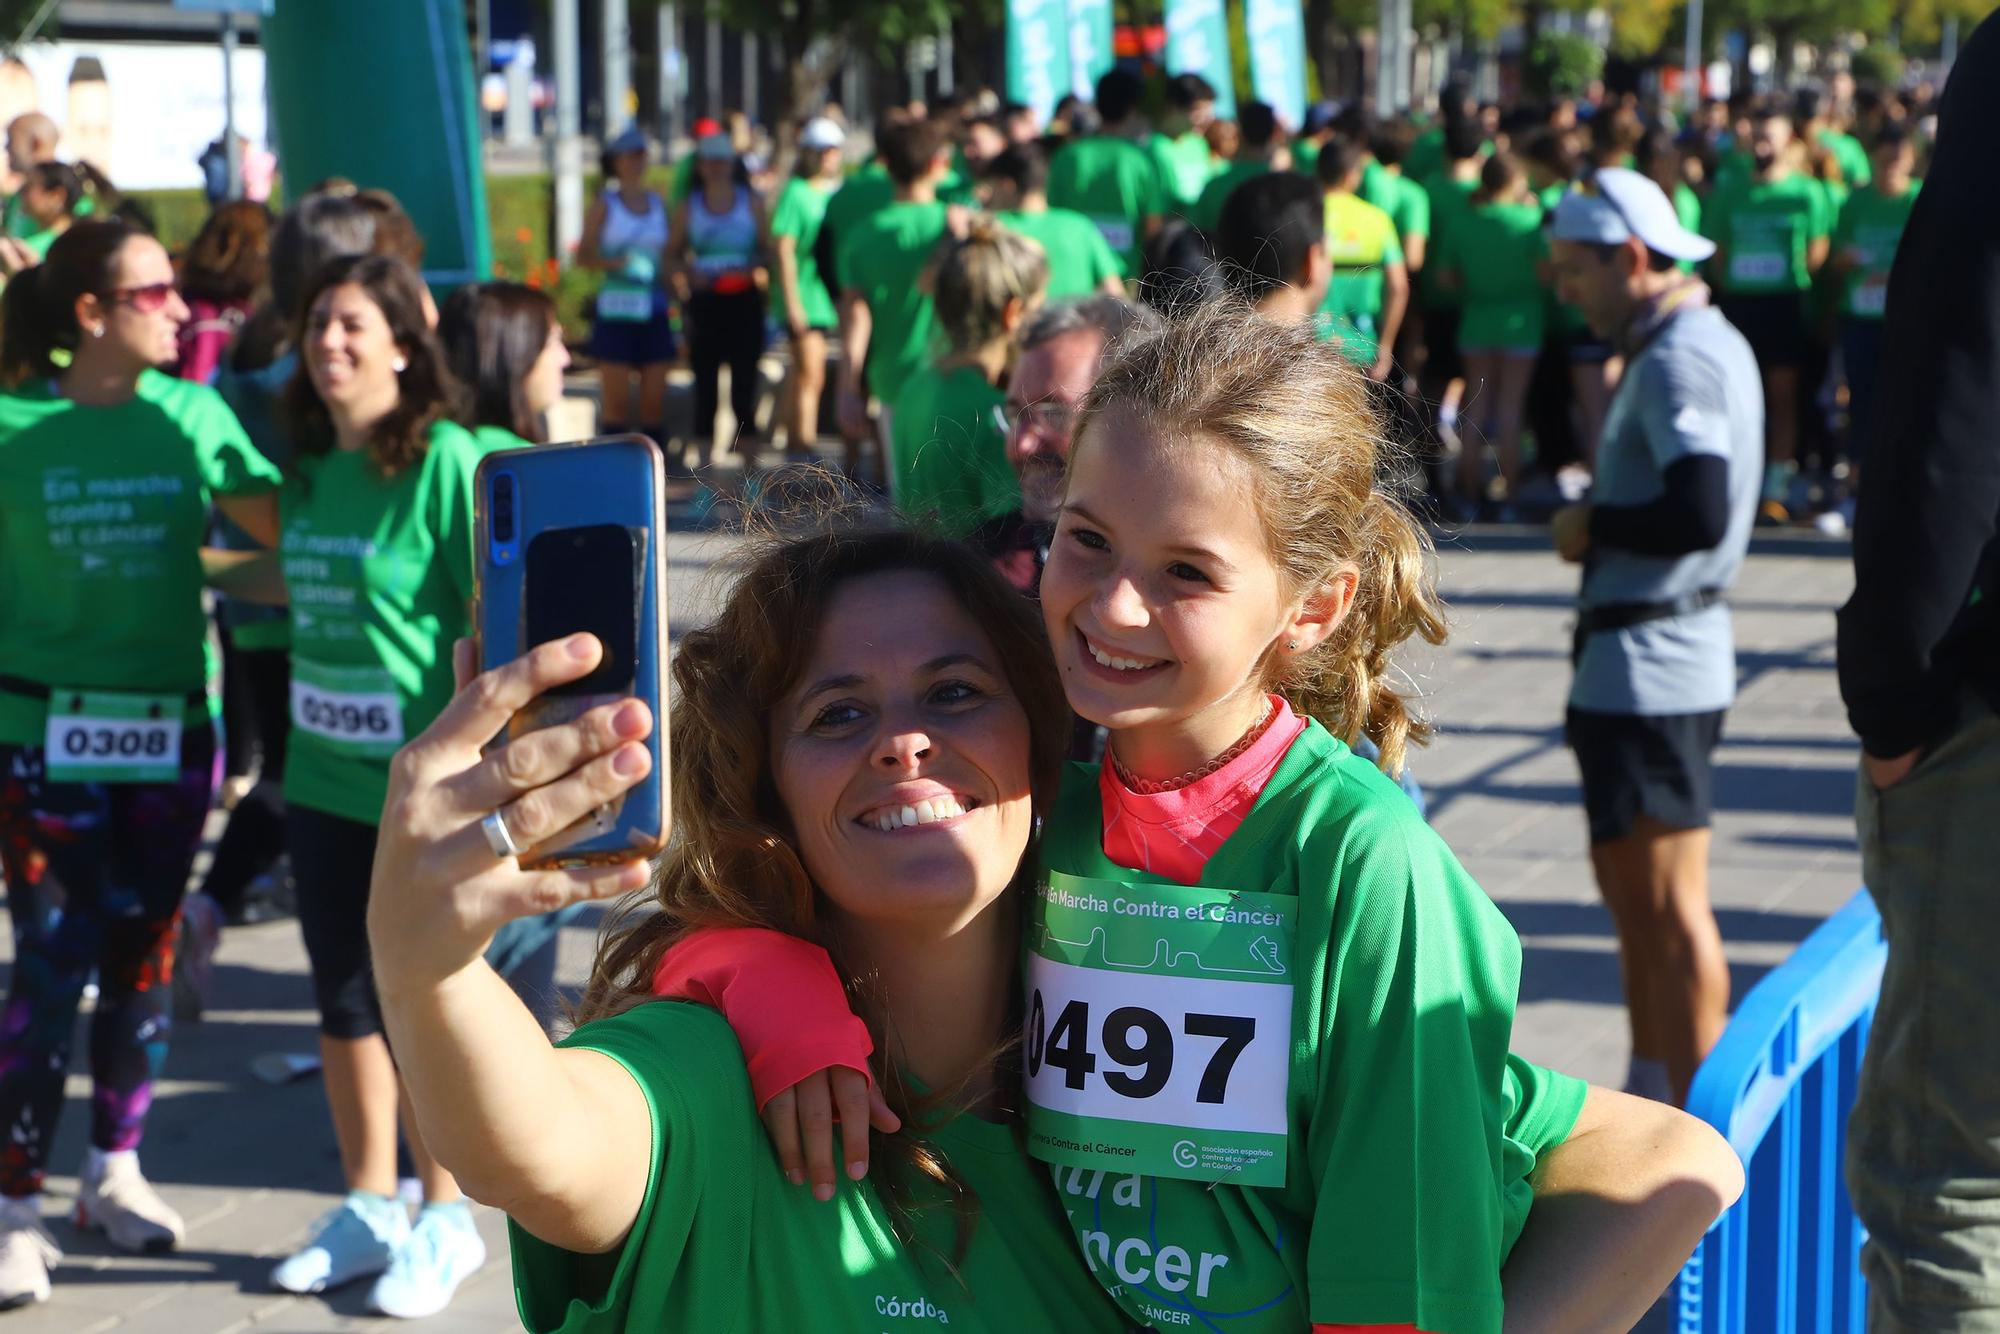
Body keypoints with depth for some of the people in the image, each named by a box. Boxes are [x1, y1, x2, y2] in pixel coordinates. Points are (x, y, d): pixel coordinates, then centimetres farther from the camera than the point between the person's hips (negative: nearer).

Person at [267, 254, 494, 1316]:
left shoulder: (446, 462, -14)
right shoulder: (310, 464, 6)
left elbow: (492, 623, -14)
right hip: (323, 778, 7)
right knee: (344, 999, 15)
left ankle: (443, 1221, 19)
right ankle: (369, 1207, 30)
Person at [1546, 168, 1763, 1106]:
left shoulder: (1679, 359, -17)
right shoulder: (1709, 342, 15)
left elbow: (1701, 512, -29)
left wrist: (1591, 526, -14)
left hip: (1651, 665, -11)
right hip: (1643, 659, 11)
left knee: (1669, 903, -5)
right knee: (1631, 887, 18)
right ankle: (1650, 1092, 28)